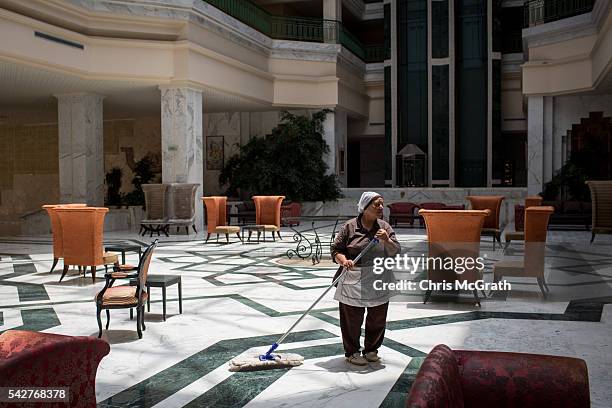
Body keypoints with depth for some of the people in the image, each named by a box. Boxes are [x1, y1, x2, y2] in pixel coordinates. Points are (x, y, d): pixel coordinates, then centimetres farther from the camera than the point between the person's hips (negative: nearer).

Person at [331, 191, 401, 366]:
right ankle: (352, 352, 19)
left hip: (379, 282, 4)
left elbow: (395, 251, 2)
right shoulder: (350, 226, -4)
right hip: (353, 281, -4)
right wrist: (343, 260, -22)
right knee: (352, 319, 2)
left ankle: (371, 350, 30)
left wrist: (386, 240, -17)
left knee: (378, 319, 11)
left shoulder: (385, 227, 7)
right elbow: (335, 250, -3)